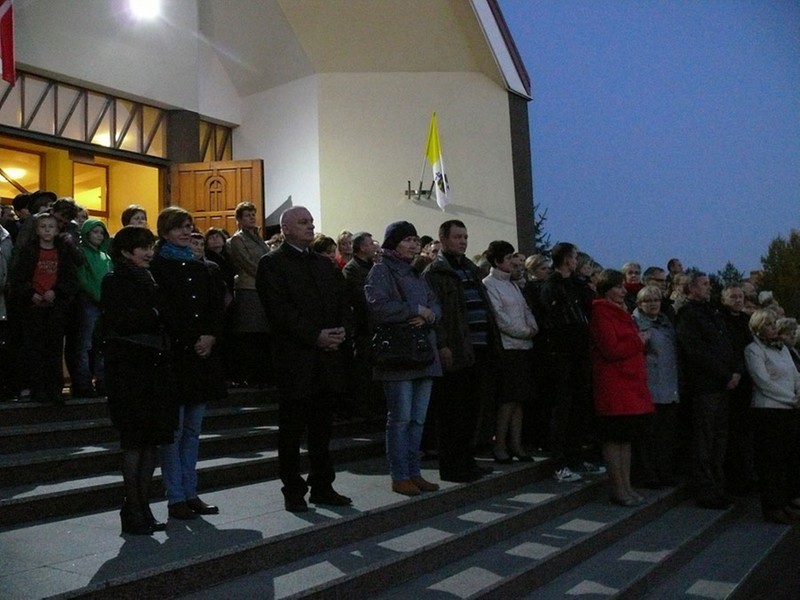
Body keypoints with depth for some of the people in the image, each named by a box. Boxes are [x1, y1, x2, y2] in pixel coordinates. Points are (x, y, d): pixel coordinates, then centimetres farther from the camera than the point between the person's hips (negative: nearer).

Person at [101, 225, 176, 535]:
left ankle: (143, 507, 13)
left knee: (151, 438, 6)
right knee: (135, 439, -3)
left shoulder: (148, 280, 19)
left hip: (154, 366, 7)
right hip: (128, 366, -6)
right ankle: (133, 510, 5)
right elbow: (120, 320, -17)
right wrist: (155, 316, -7)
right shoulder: (115, 280, -2)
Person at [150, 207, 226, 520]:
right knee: (174, 429, -2)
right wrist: (192, 342, -13)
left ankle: (190, 492, 17)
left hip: (203, 355, 6)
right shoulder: (157, 267, -1)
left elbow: (217, 306, 11)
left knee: (193, 429, 10)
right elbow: (162, 312, -10)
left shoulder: (202, 268, 16)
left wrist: (210, 337, -5)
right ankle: (175, 497, 6)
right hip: (175, 355, -6)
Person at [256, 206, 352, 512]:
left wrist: (341, 330, -5)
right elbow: (280, 310, -14)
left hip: (328, 356, 6)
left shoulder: (325, 264, 18)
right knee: (292, 429, 4)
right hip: (295, 359, -6)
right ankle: (293, 491, 14)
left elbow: (343, 302, 14)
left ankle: (323, 487, 23)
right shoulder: (272, 263, -3)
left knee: (322, 428, 13)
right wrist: (316, 336, -18)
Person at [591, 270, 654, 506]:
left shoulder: (621, 313, 21)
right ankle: (618, 489, 3)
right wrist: (639, 341, -7)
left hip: (631, 382, 10)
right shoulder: (601, 314, -10)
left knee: (627, 436, 12)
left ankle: (626, 486, 18)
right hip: (613, 384, -9)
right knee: (614, 437, -3)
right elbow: (611, 350, -17)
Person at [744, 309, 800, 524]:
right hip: (769, 411, -7)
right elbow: (764, 382, -13)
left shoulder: (783, 348, 16)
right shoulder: (753, 350, -6)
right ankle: (773, 507, 6)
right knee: (772, 460, -2)